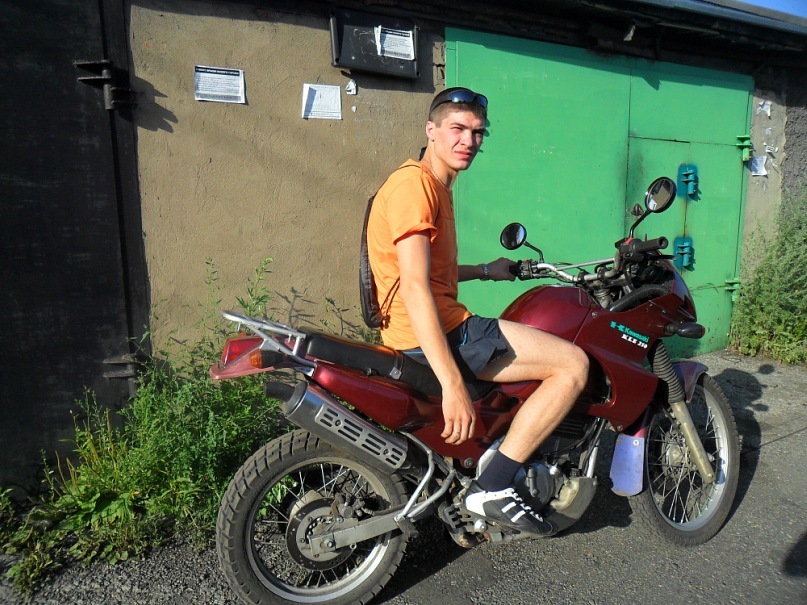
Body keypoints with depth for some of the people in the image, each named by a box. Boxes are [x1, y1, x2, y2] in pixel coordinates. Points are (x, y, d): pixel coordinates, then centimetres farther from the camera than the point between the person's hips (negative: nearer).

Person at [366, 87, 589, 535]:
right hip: (434, 335, -11)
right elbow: (414, 289, -25)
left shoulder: (437, 185, 20)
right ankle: (492, 488, -8)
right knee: (573, 363, -11)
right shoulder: (414, 183, -13)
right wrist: (454, 385, -28)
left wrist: (486, 271, 32)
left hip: (446, 325, 11)